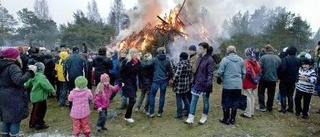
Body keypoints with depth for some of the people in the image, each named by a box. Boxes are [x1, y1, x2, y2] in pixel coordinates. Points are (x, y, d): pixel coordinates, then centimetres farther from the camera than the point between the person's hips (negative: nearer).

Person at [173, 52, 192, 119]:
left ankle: (179, 115, 9)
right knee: (185, 98, 20)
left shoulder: (180, 64, -18)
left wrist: (173, 81, -7)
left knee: (179, 99, 1)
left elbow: (177, 74, -22)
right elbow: (190, 74, 12)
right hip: (186, 85, 8)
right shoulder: (189, 64, 7)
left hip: (179, 85, -8)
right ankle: (188, 112, 28)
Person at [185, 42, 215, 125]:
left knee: (205, 101, 11)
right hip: (197, 83, 7)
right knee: (193, 100, 3)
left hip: (204, 84, -6)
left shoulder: (210, 60, -13)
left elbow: (210, 74, -16)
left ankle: (204, 117, 28)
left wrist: (208, 85, -22)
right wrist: (194, 80, 14)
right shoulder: (199, 57, 8)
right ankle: (190, 118, 7)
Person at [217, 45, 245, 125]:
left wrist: (220, 78, 10)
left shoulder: (225, 59, -7)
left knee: (226, 103, 7)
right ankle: (232, 119, 21)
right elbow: (244, 73, 10)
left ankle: (226, 119, 15)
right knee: (235, 103, 13)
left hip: (228, 85, -4)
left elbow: (220, 72, -10)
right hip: (238, 85, 4)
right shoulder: (241, 60, 7)